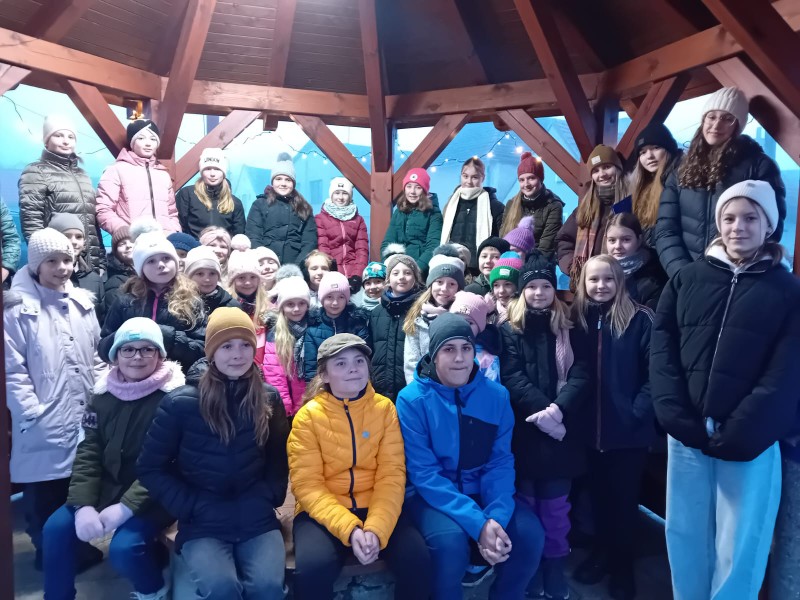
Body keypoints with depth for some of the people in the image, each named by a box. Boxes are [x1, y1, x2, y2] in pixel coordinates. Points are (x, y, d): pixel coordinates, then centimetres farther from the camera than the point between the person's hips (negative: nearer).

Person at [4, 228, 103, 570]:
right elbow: (12, 371, -10)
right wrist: (33, 413, -14)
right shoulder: (17, 309, -6)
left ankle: (78, 548, 32)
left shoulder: (83, 302, 10)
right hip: (43, 426, -4)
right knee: (46, 501, 8)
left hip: (85, 419, 5)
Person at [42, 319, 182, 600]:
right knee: (56, 528, -11)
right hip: (110, 485, 6)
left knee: (124, 547, -24)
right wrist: (83, 504, -13)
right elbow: (88, 453, 0)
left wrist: (126, 507, -24)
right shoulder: (104, 395, 3)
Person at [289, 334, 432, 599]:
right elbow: (307, 485, -10)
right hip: (324, 512, -1)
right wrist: (349, 528, -24)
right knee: (313, 567, -29)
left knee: (417, 559, -20)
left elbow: (392, 475, -6)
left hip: (375, 508, 2)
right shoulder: (308, 416, -6)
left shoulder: (384, 408, -2)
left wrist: (376, 528, -22)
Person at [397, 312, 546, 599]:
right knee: (450, 540, -31)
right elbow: (423, 473, -18)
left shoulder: (496, 395, -4)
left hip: (482, 491, 4)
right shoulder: (412, 399, -14)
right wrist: (478, 522, -26)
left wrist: (497, 517, -21)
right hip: (431, 496, -3)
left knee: (530, 533, -18)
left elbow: (501, 461, -3)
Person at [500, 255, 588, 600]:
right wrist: (540, 410, -20)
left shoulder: (569, 329, 8)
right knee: (526, 502, 10)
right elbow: (512, 378, -7)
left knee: (555, 506, 9)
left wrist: (558, 409, -18)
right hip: (524, 431, -1)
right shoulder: (510, 330, 3)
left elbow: (580, 375, -2)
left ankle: (555, 569, 24)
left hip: (561, 431, 1)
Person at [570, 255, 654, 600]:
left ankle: (622, 567, 33)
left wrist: (638, 413, -16)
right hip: (592, 428, 3)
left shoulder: (639, 320, -8)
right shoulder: (578, 320, 2)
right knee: (598, 495, 18)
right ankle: (601, 554, 40)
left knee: (624, 499, 12)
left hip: (629, 429, -3)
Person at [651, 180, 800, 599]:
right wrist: (675, 416, -10)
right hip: (685, 434, 2)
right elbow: (661, 348, 1)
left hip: (750, 442, -2)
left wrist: (739, 432, -14)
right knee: (684, 536, 12)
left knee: (739, 547, 7)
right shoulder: (686, 279, 7)